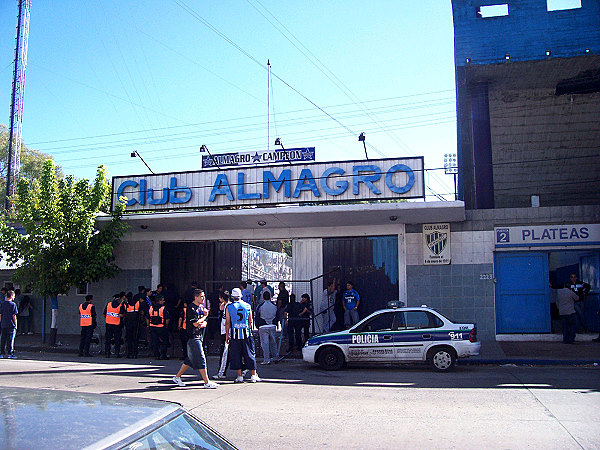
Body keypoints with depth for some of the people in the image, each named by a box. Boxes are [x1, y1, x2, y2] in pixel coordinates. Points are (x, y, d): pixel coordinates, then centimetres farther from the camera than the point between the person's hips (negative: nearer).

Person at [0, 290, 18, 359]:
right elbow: (14, 316, -10)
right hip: (11, 325, -5)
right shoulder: (13, 304, -9)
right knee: (10, 340, -2)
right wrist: (15, 324, -4)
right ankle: (10, 353, -2)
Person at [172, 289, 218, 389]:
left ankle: (177, 377, 26)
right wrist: (205, 316, -4)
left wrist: (202, 324, -9)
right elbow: (196, 323, -18)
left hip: (199, 336, 9)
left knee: (190, 360, 15)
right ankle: (207, 382, -3)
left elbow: (205, 323, 15)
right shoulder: (191, 308, -14)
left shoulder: (202, 307, 13)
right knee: (201, 359, -7)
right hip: (193, 337, -9)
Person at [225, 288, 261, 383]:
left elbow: (227, 323, -1)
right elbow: (250, 321, 7)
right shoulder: (247, 306, 3)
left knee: (236, 356, 7)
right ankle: (254, 376, 9)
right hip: (246, 334, 1)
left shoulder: (229, 308, -3)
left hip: (234, 335, -1)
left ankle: (240, 376, 7)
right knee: (249, 354, 7)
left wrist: (227, 335, 7)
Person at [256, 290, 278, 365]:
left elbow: (257, 317, 1)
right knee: (272, 342, 18)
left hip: (263, 326, -4)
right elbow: (277, 316, 14)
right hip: (272, 326, 4)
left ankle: (266, 360, -5)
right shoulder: (274, 305, 7)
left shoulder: (260, 306, -4)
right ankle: (274, 355, 29)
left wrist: (258, 325, 12)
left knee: (264, 343, -3)